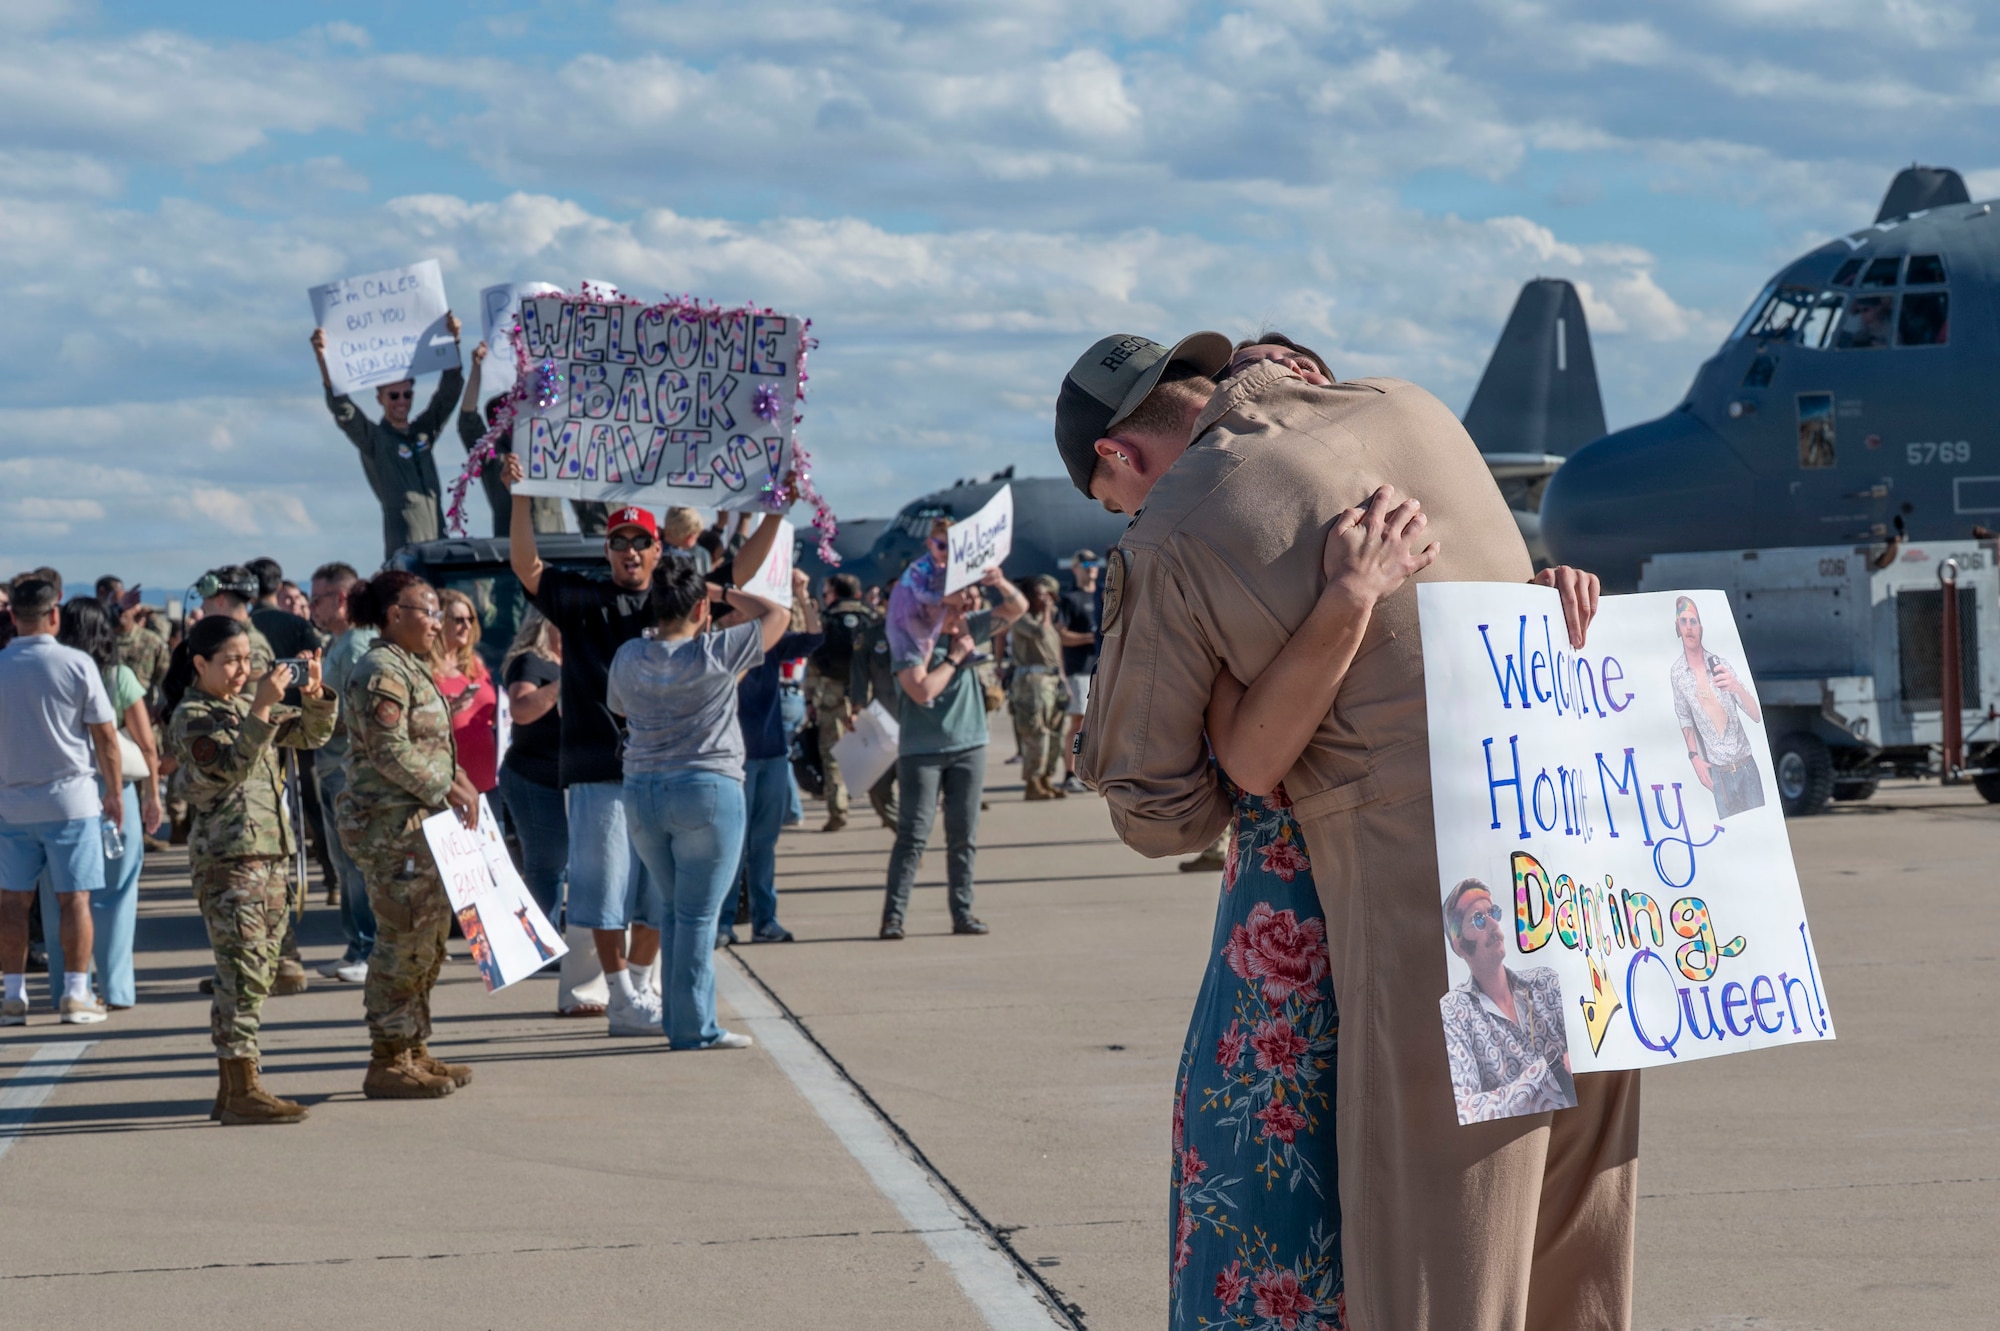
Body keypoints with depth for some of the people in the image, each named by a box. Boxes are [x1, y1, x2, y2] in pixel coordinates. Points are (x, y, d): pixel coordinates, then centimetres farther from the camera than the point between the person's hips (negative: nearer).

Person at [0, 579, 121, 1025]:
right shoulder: (77, 664, -8)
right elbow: (105, 735, -6)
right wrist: (114, 792, 6)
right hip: (71, 797, -2)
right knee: (74, 898, 3)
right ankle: (75, 994, 2)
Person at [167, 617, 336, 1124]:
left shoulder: (249, 706, 18)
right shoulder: (192, 717, -7)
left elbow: (311, 734, 19)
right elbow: (227, 767, -22)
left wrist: (314, 696, -1)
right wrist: (262, 710, -28)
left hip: (273, 855, 9)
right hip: (228, 859, -9)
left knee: (257, 976, 10)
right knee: (244, 974, -12)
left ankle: (231, 1091, 15)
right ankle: (241, 1092, -12)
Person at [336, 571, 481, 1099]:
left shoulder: (408, 667, 18)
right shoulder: (381, 671, -14)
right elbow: (390, 752, -20)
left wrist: (455, 775, 9)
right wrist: (448, 788, -14)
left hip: (418, 823, 11)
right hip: (391, 824, -11)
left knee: (428, 937, 14)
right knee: (403, 941, -8)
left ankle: (412, 1050, 21)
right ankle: (388, 1061, -3)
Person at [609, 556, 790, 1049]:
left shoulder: (628, 657, 3)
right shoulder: (715, 653, -11)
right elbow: (777, 615, 0)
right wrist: (728, 595, 10)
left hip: (641, 791, 5)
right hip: (707, 788, -5)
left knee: (673, 908, 17)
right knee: (698, 913, -2)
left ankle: (677, 1018, 20)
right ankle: (694, 1027, -1)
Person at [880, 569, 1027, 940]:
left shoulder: (969, 629, 6)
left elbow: (1018, 608, 6)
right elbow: (922, 691, -20)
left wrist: (1001, 584, -14)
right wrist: (955, 657, -11)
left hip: (969, 746, 5)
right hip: (921, 751, -5)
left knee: (964, 835, 6)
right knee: (913, 835, -8)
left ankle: (963, 912, 11)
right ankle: (893, 915, -7)